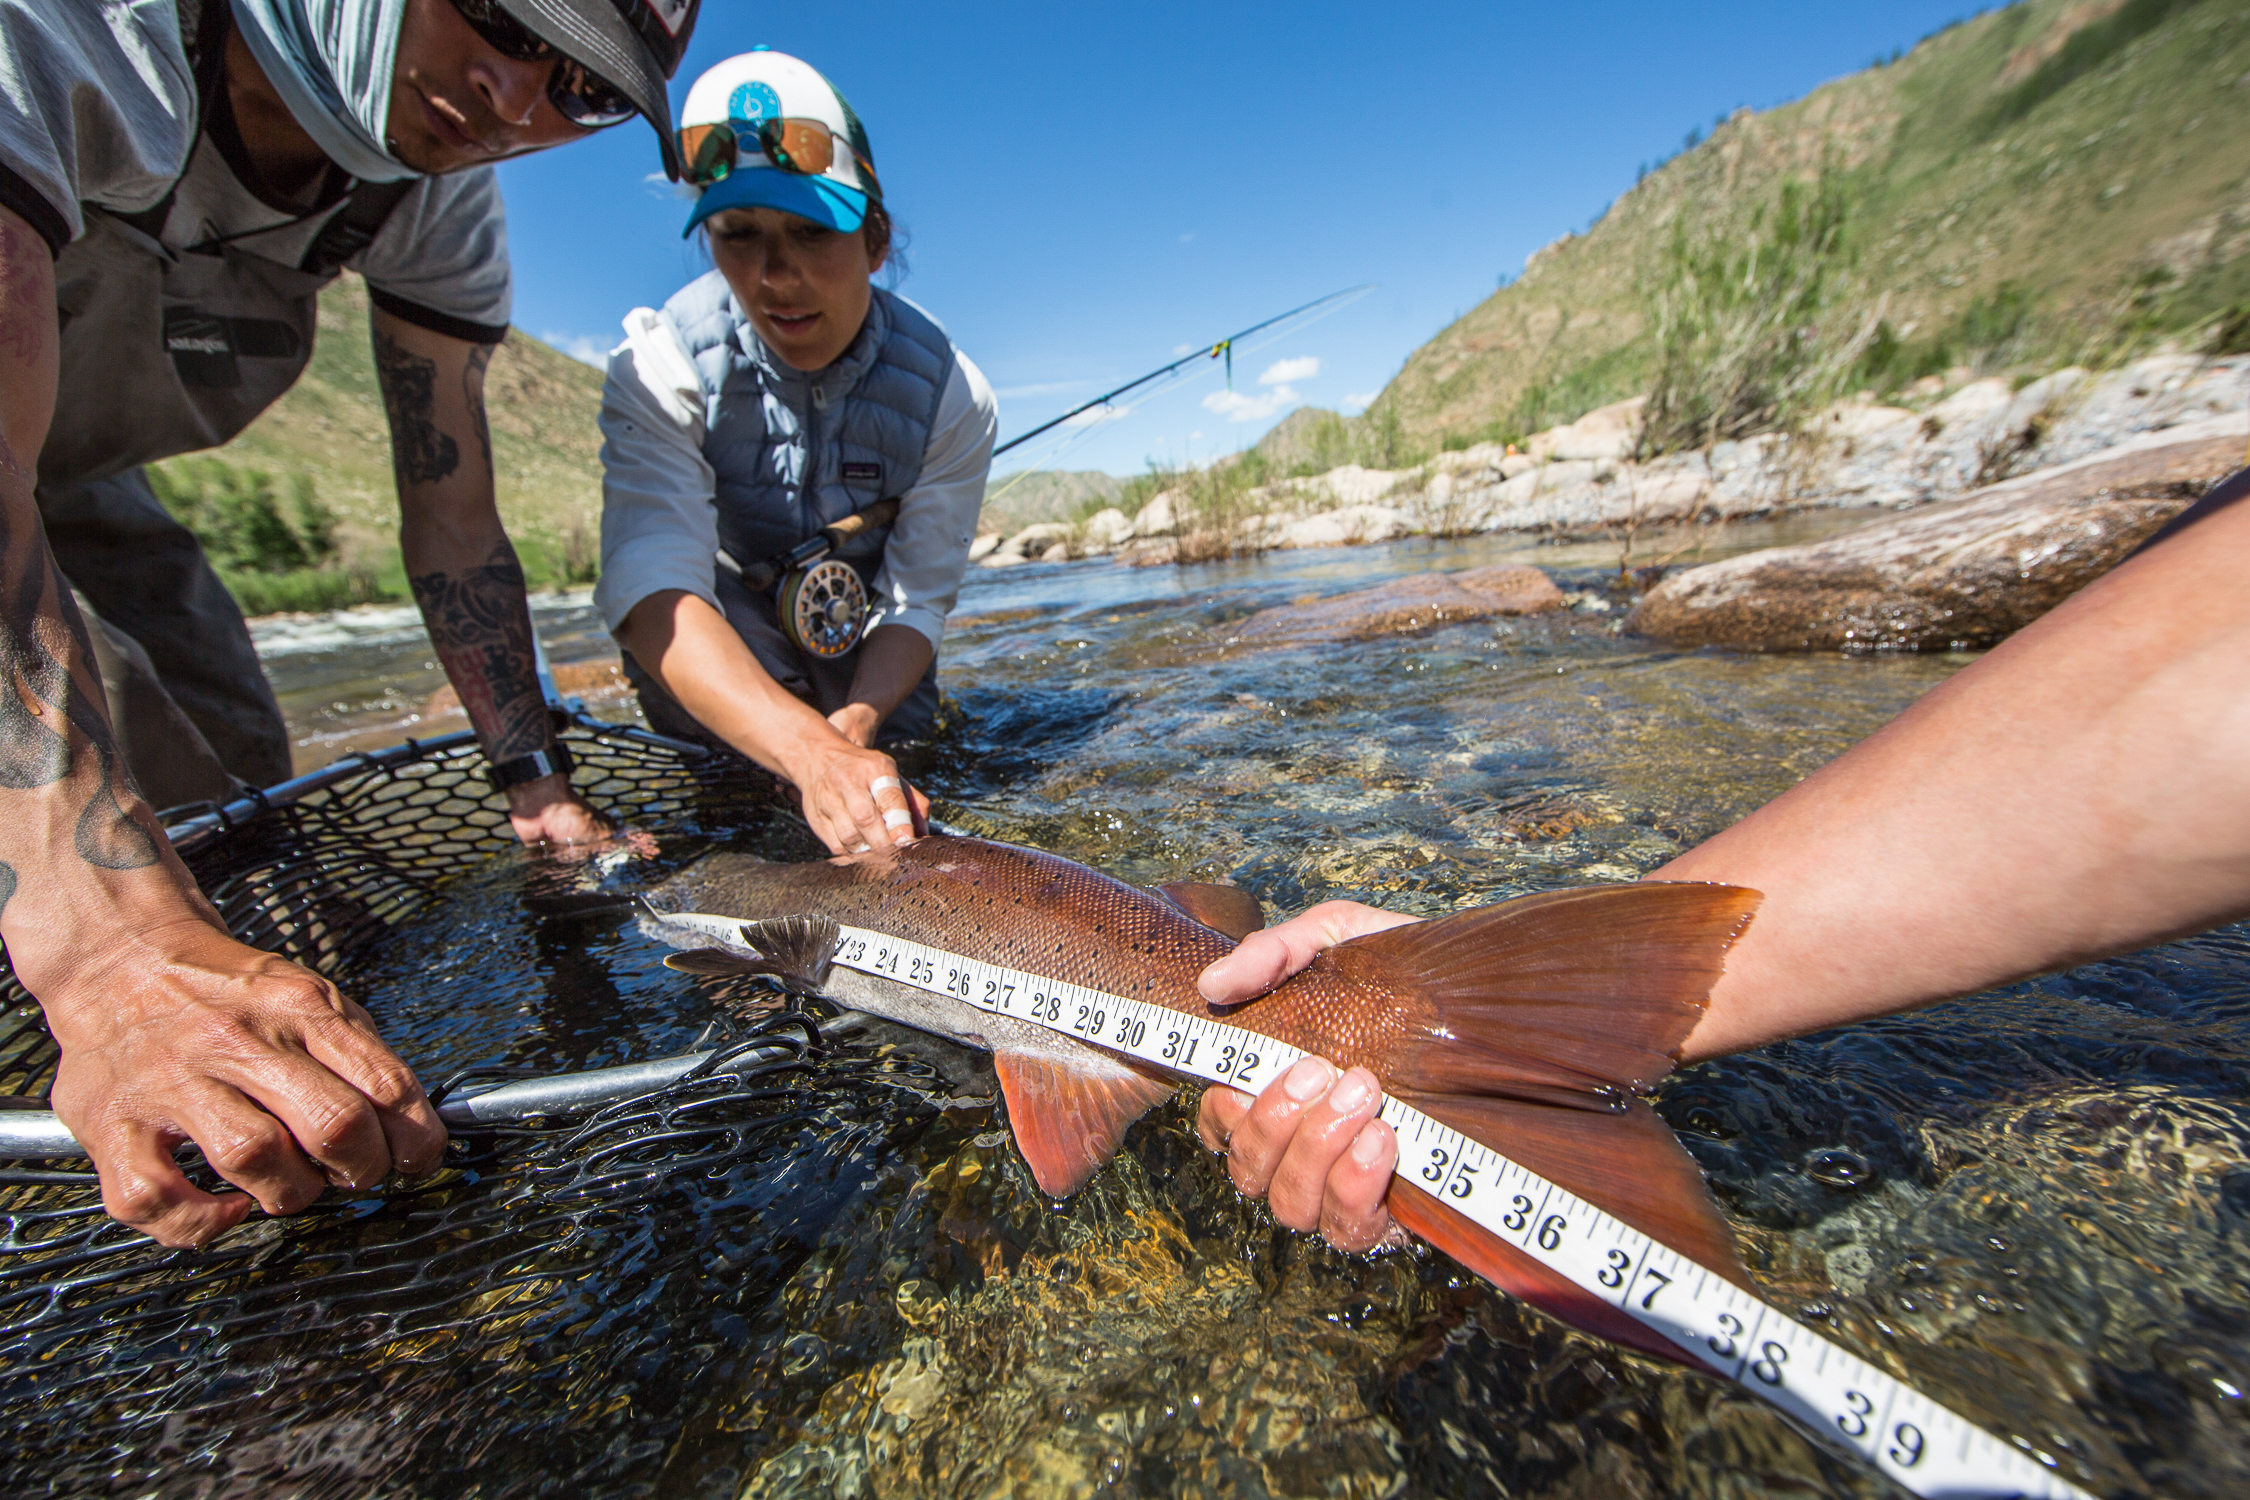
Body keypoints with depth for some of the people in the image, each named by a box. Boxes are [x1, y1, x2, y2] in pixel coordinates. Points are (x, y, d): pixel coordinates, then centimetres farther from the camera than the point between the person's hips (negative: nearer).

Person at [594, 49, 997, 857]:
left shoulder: (949, 393, -23)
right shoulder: (663, 367, -27)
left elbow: (917, 603, -22)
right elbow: (655, 591, -41)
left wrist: (853, 727, -40)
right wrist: (812, 752, -58)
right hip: (719, 628, -1)